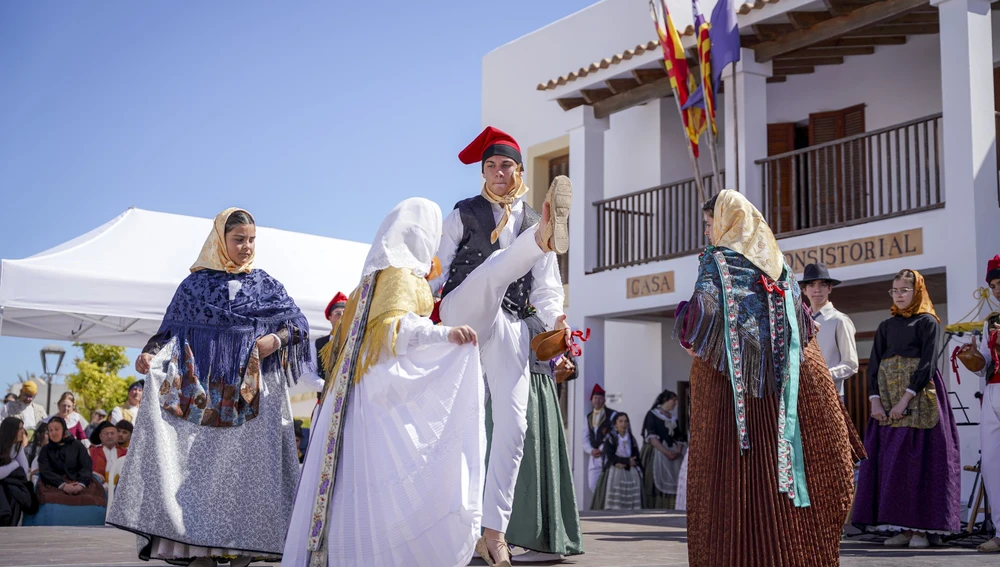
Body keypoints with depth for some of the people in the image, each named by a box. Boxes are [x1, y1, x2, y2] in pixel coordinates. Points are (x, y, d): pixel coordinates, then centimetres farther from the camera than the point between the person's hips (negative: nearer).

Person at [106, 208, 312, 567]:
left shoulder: (265, 285, 12)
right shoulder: (195, 284, 10)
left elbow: (298, 322, 9)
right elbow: (173, 330, 5)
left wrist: (277, 339, -11)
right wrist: (152, 354, -14)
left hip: (251, 392, 0)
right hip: (203, 393, 0)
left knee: (246, 464, -4)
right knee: (199, 463, -6)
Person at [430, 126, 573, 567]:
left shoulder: (533, 220, 20)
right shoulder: (464, 213, 15)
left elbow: (545, 286, 13)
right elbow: (438, 267, 11)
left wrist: (554, 320, -7)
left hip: (511, 327, 2)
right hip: (462, 311, -2)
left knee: (512, 424, -9)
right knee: (498, 264, -32)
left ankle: (493, 530, -5)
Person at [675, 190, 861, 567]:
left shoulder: (717, 258, -3)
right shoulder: (775, 263, 14)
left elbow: (704, 309, -17)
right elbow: (801, 320, 12)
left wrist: (690, 343, -1)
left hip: (726, 379, -5)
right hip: (773, 380, 5)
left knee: (730, 471, -3)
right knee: (770, 466, 8)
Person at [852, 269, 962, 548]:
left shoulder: (928, 322, 2)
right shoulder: (886, 326, 16)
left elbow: (927, 363, -9)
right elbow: (873, 365, 9)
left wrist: (906, 399, -17)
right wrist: (875, 400, -6)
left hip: (919, 399, -5)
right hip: (887, 402, 5)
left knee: (917, 459, -8)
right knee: (889, 462, 0)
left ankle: (920, 528, -5)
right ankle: (902, 528, 3)